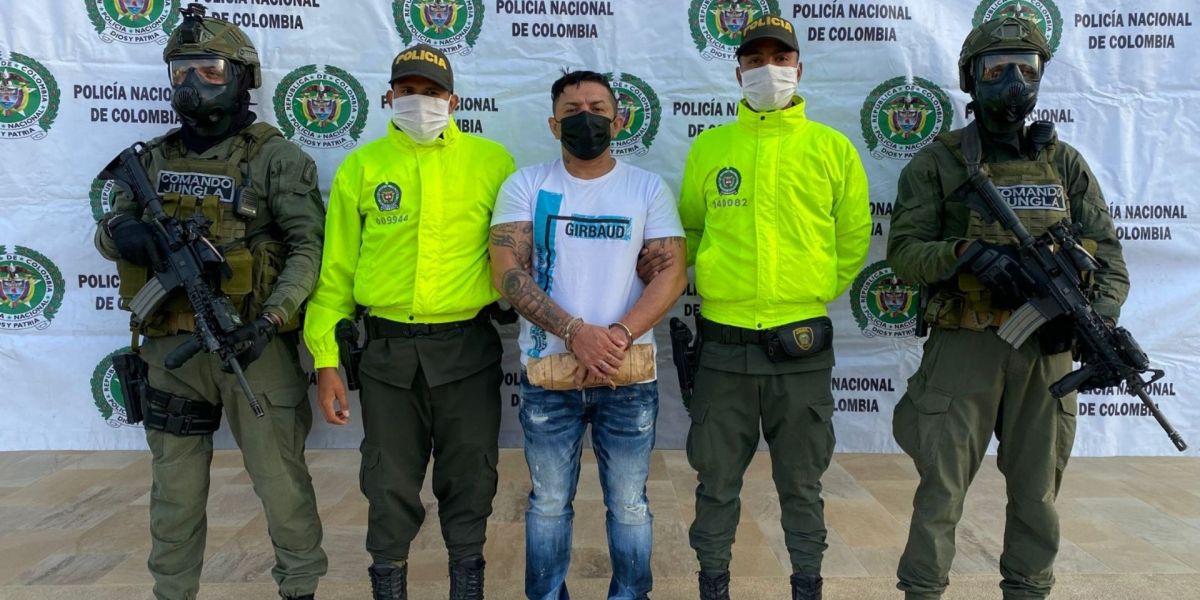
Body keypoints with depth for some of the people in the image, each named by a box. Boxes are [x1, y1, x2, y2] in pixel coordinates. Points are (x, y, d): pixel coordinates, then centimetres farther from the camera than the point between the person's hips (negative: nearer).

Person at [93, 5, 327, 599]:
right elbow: (110, 227, 16)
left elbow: (310, 246, -11)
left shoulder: (275, 157, -4)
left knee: (280, 478, 5)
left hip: (254, 345, -4)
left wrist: (271, 319, -23)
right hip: (171, 346, 5)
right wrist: (122, 233, -9)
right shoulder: (154, 158, 12)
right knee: (175, 488, 15)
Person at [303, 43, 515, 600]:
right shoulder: (361, 167, 5)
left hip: (468, 348, 0)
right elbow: (335, 268, 5)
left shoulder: (491, 160, 2)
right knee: (391, 482, 11)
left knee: (469, 477, 9)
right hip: (387, 350, 1)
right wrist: (326, 358, 2)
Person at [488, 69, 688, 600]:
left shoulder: (649, 189, 4)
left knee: (629, 506, 11)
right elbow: (507, 270, -8)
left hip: (630, 375, 0)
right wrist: (575, 333, -18)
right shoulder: (526, 186, 2)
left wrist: (618, 337, -18)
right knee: (549, 503, 14)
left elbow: (671, 274, -4)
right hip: (547, 374, 0)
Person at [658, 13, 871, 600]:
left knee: (801, 483, 12)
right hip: (723, 345, 1)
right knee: (717, 481, 11)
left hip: (802, 346, 0)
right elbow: (690, 229, 15)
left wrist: (815, 293, 4)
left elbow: (854, 238, 9)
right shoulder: (709, 146, 6)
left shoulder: (833, 148, 3)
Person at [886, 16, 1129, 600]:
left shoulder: (1064, 162, 9)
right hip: (963, 347, -3)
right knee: (942, 487, 3)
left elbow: (1107, 253, 6)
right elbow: (903, 252, -8)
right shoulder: (938, 162, -1)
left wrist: (1101, 315, -13)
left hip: (1046, 345, 4)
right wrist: (966, 253, -26)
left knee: (1037, 490, 14)